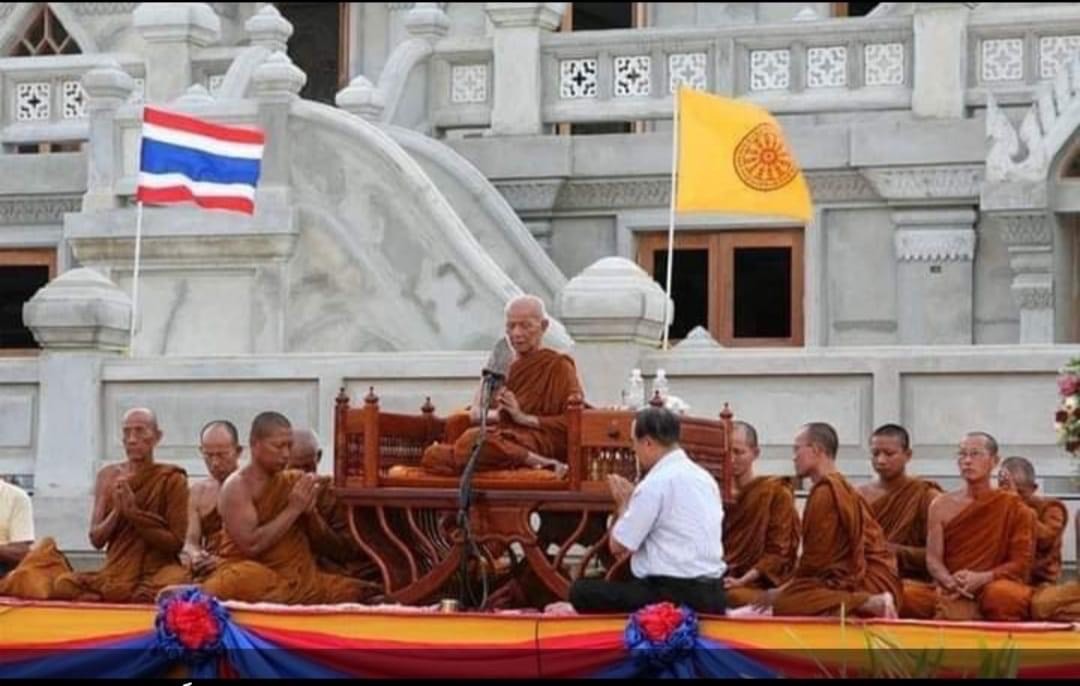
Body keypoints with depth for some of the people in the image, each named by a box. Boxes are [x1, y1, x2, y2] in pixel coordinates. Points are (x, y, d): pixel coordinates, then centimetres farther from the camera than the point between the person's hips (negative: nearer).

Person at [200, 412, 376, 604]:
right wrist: (293, 509, -17)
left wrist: (310, 511, -8)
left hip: (297, 574, 8)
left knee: (354, 591, -11)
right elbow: (251, 545, -21)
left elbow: (320, 538, 14)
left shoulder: (293, 480, 8)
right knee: (251, 580, -41)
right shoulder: (237, 486, -9)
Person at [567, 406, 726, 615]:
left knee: (581, 592, -5)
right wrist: (634, 500, 17)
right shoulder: (703, 477, 14)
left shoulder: (656, 482, -11)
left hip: (675, 596, -9)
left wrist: (624, 504, 11)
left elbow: (618, 545, -6)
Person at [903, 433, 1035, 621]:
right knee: (906, 594, -31)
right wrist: (950, 582, -20)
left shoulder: (1013, 506, 6)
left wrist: (981, 579, -18)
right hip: (952, 593, 2)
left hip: (994, 586, -2)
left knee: (1001, 595, -41)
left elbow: (1020, 562, 0)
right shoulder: (942, 505, 12)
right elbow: (933, 559, 4)